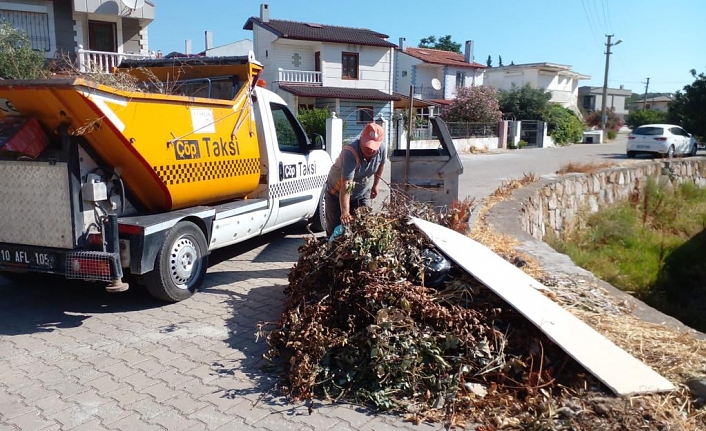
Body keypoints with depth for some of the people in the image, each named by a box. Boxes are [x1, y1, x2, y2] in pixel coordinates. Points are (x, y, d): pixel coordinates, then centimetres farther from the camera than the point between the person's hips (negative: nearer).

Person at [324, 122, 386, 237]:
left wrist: (376, 184, 12)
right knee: (335, 229, 3)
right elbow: (346, 185, -45)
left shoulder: (382, 149, -21)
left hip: (363, 193, 5)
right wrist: (345, 212, -53)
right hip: (337, 193, -4)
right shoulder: (350, 152, -38)